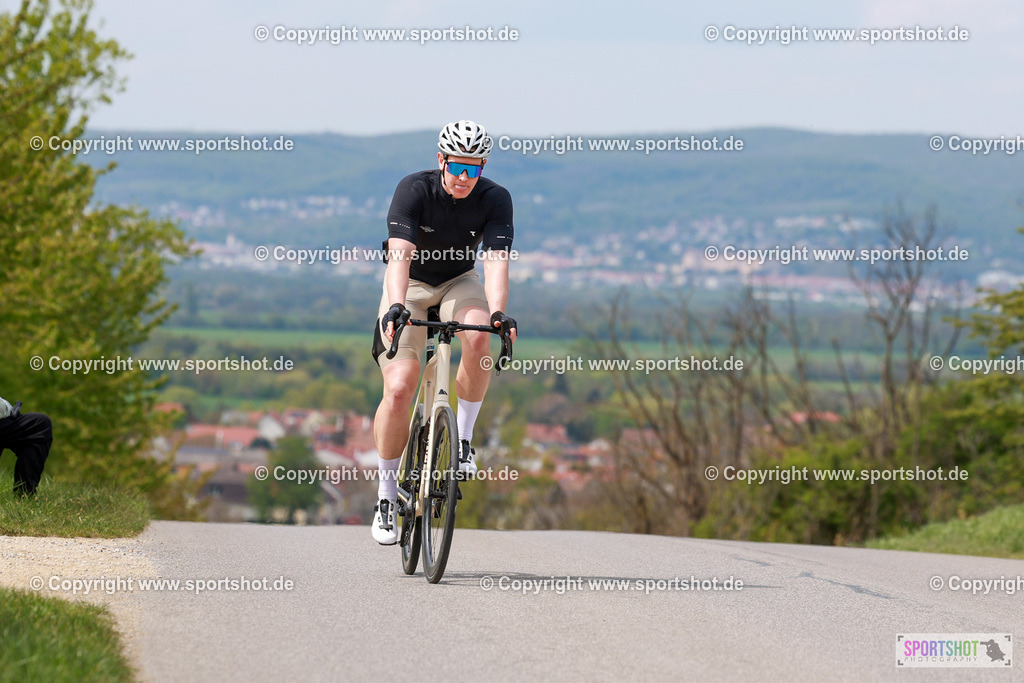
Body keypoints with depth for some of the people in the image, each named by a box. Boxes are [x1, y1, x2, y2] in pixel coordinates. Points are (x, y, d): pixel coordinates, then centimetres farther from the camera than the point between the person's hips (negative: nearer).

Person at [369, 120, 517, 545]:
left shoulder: (495, 200, -17)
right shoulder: (414, 190, -23)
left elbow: (496, 259, -28)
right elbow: (400, 254, -35)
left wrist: (498, 312, -45)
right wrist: (396, 306, -51)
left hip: (459, 283, 2)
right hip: (410, 285, -2)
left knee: (478, 337, -34)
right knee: (398, 389, -16)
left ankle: (463, 436, -13)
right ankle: (386, 497, -2)